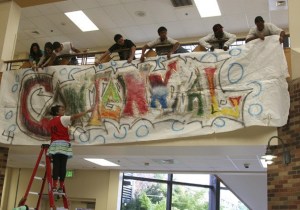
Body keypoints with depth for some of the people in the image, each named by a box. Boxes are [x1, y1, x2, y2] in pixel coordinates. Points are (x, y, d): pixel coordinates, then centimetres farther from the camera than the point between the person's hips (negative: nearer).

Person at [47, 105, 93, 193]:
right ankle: (61, 187, -2)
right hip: (64, 144, -4)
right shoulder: (62, 119, -1)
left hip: (54, 144, 4)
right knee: (63, 166, -2)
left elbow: (51, 132, 16)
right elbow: (75, 116, -10)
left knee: (56, 165, -2)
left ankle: (54, 186, -11)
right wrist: (88, 111, -12)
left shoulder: (50, 122, 17)